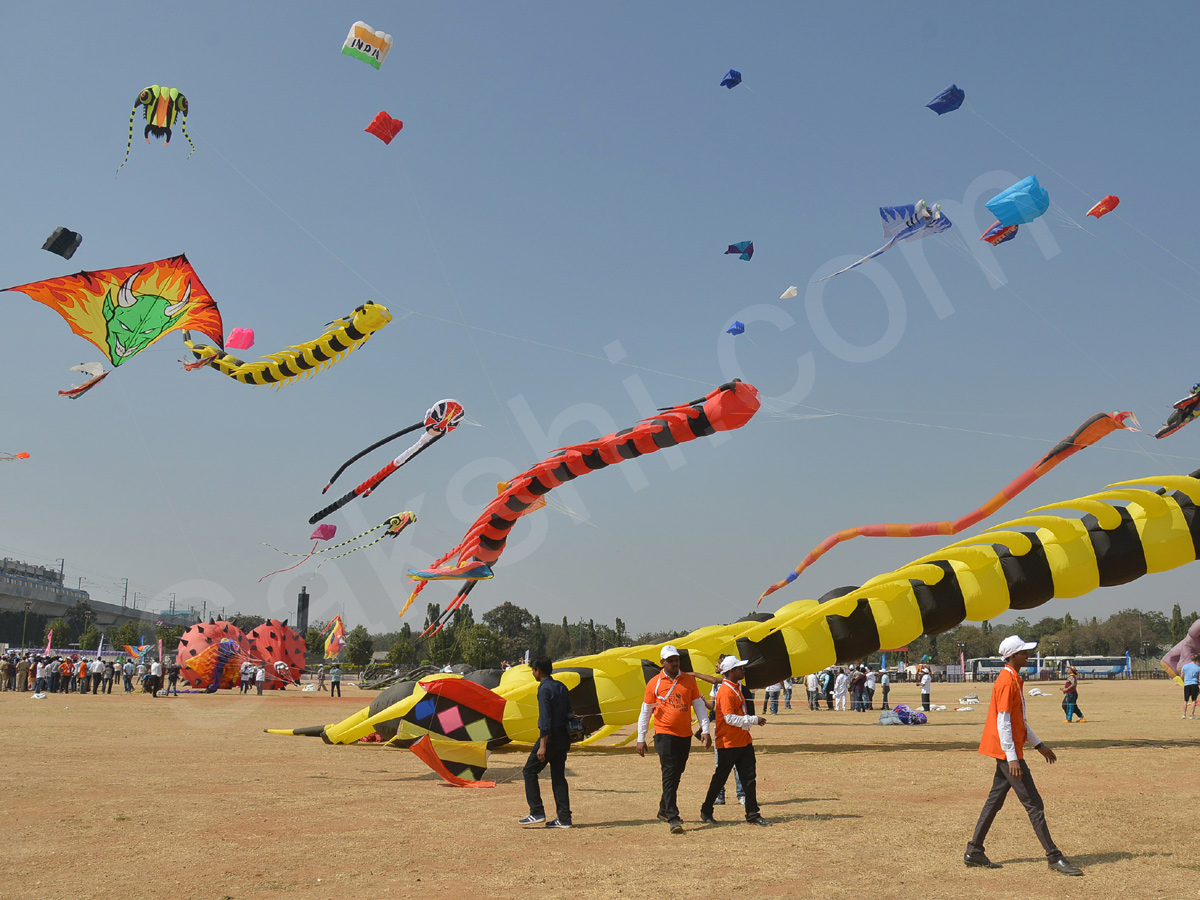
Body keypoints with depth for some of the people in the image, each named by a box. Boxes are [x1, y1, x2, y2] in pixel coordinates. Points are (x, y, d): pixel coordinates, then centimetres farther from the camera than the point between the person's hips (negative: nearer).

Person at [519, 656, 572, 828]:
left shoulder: (544, 689, -12)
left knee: (530, 771, 4)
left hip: (550, 736, -8)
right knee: (558, 776, 10)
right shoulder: (562, 687, 13)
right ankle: (563, 818, 7)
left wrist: (542, 746, -20)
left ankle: (537, 813, 0)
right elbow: (569, 713, 15)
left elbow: (545, 719, -18)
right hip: (564, 737, 8)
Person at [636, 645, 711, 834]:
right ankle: (672, 818, -11)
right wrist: (641, 738, 2)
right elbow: (645, 712, 5)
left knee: (676, 775, 12)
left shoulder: (689, 680, 7)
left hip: (685, 736, 4)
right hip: (664, 734, -4)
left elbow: (699, 706, 10)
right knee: (670, 774, -11)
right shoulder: (654, 683, 0)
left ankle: (664, 810, 29)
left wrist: (705, 730, 1)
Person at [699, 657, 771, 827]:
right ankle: (706, 811, 18)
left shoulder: (737, 687, 11)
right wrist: (753, 720, -20)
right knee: (720, 779, 3)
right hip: (728, 743, -8)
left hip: (743, 741, 8)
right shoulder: (725, 691, -18)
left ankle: (753, 814, 8)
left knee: (749, 777, 4)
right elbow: (730, 718, -24)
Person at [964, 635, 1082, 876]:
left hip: (1006, 753, 10)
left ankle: (974, 853, 15)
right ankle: (1054, 857, 0)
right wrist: (1012, 757, -24)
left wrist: (1039, 745, 23)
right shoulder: (1006, 682, -16)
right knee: (1034, 804, -5)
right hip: (1008, 752, -10)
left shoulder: (1015, 680, 15)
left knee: (995, 801, 12)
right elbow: (1003, 723, -20)